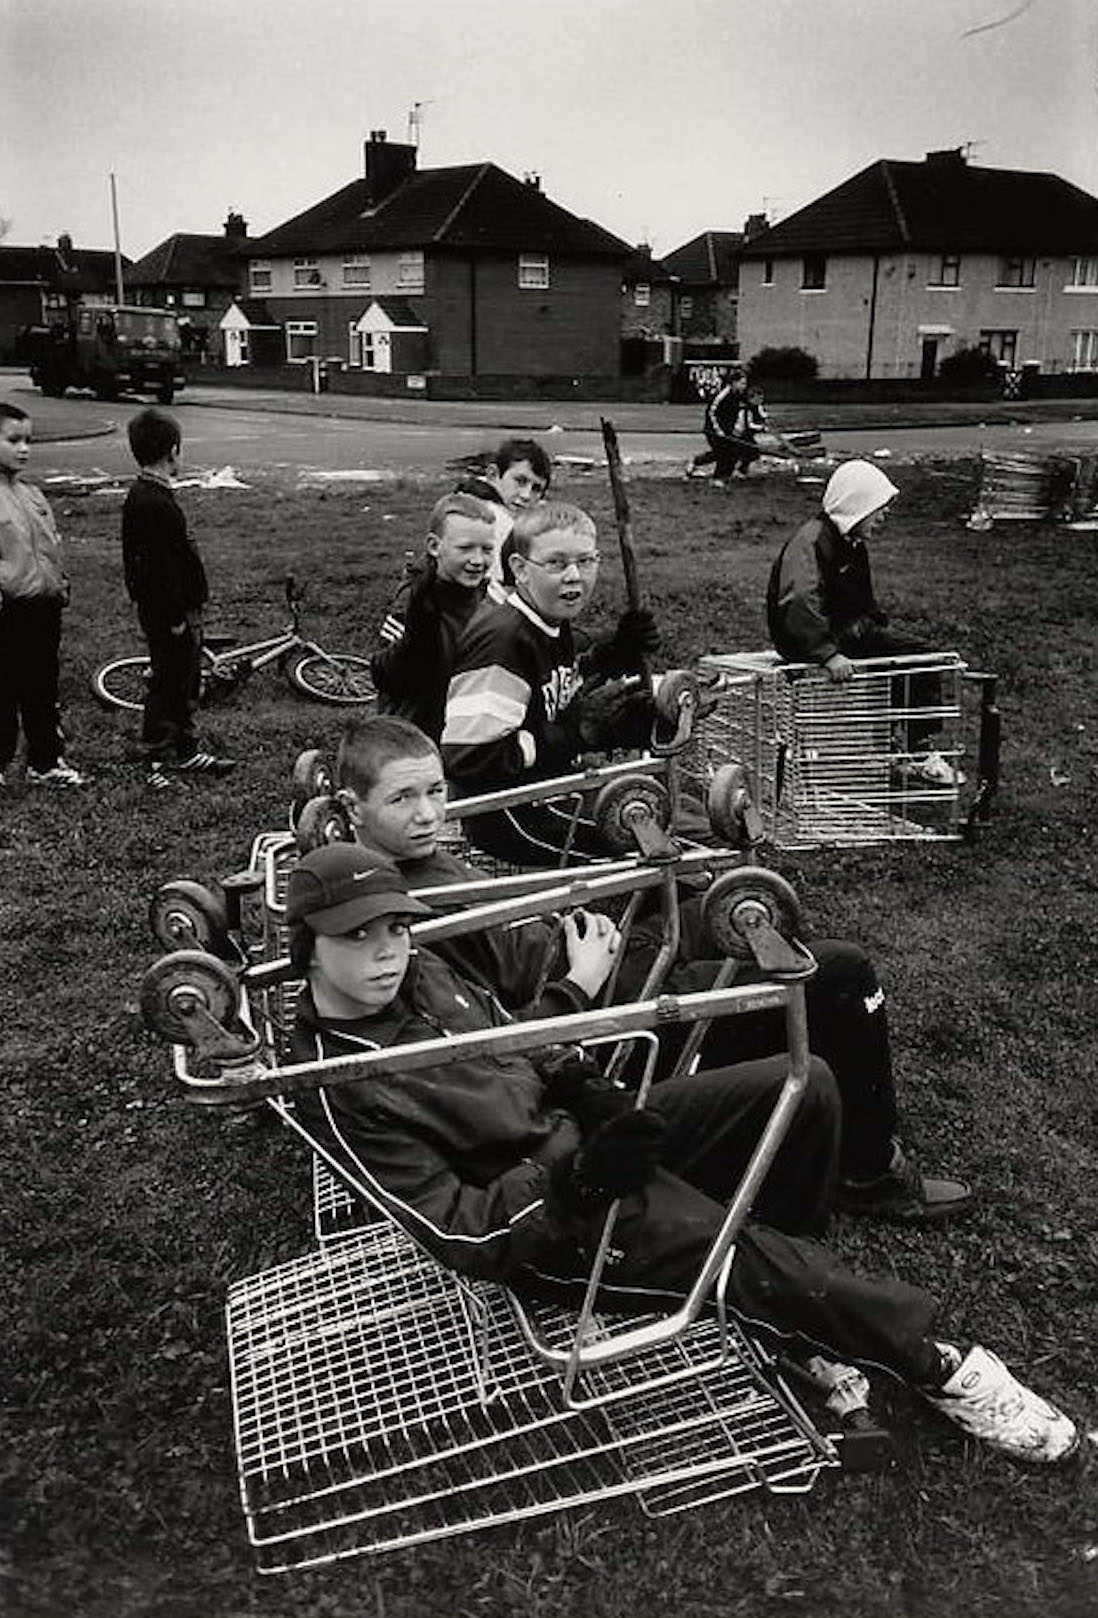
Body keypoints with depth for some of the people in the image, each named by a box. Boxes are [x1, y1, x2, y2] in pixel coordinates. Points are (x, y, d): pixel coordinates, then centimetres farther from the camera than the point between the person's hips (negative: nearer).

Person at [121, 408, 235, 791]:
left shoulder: (140, 496, 11)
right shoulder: (155, 504, -22)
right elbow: (161, 567, -24)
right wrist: (177, 618, -20)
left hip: (161, 610, 10)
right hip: (168, 613, -10)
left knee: (184, 683, 19)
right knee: (167, 685, -1)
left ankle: (185, 752, 31)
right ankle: (159, 762, 8)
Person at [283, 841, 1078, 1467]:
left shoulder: (422, 972, 3)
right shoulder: (335, 1087, -18)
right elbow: (463, 1233, -18)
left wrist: (588, 1088, -3)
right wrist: (575, 1175, -32)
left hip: (584, 1129, 7)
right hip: (549, 1216, -7)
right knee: (749, 1257, -22)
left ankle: (807, 1313, 10)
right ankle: (933, 1359, 5)